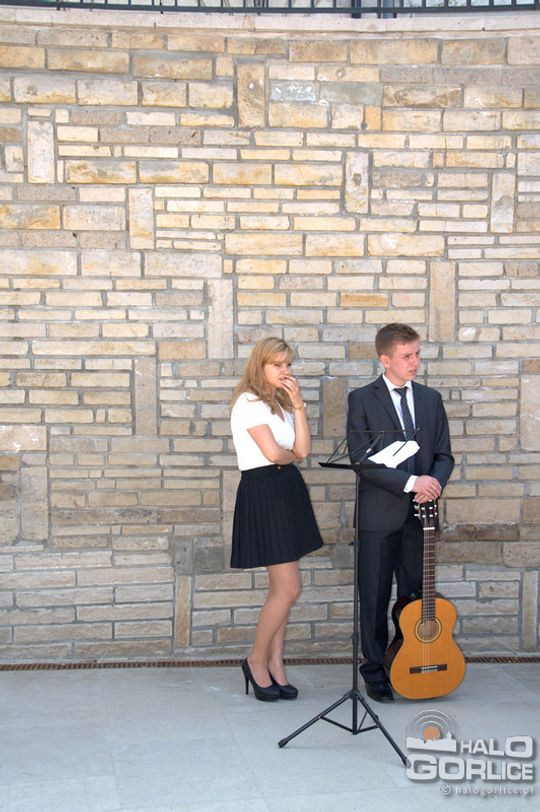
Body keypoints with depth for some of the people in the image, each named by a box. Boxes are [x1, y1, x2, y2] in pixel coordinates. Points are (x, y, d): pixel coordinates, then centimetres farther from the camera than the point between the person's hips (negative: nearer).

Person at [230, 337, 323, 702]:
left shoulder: (281, 404, 18)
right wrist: (293, 457, 3)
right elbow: (273, 452, -19)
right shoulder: (249, 402, -9)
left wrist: (298, 404, -2)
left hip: (288, 490, 9)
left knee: (281, 588, 10)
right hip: (263, 491, -9)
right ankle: (256, 661, 8)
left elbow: (304, 449, 5)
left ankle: (275, 666, 17)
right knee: (289, 588, -8)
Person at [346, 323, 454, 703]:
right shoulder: (362, 399, -3)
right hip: (379, 514, -3)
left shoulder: (431, 399, 11)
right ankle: (376, 673, 17)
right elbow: (361, 458, -11)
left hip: (419, 514, 4)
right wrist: (411, 482, -18)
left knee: (416, 596, 8)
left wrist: (435, 482, -11)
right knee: (375, 598, 5)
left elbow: (444, 454, 11)